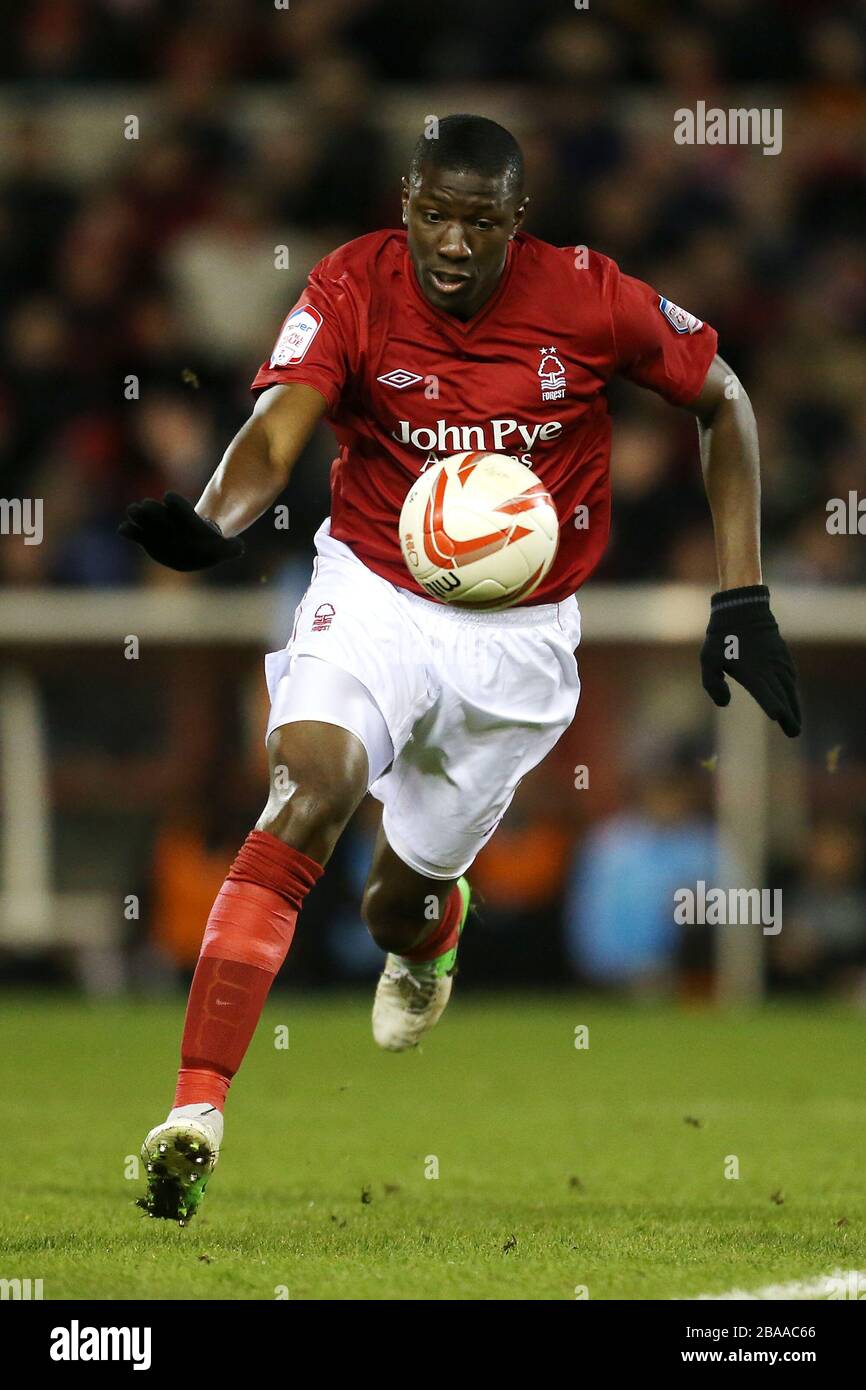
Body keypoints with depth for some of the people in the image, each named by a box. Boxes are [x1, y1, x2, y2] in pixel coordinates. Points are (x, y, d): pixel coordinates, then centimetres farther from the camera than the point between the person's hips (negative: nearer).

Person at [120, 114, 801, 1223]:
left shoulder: (588, 298, -13)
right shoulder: (352, 288, -15)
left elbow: (723, 402, 2)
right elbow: (274, 434, -27)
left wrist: (742, 600, -2)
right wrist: (212, 523, -50)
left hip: (520, 641, 1)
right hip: (371, 599, -1)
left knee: (397, 903, 8)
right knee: (307, 796, -28)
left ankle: (426, 934, 51)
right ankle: (195, 1116, -33)